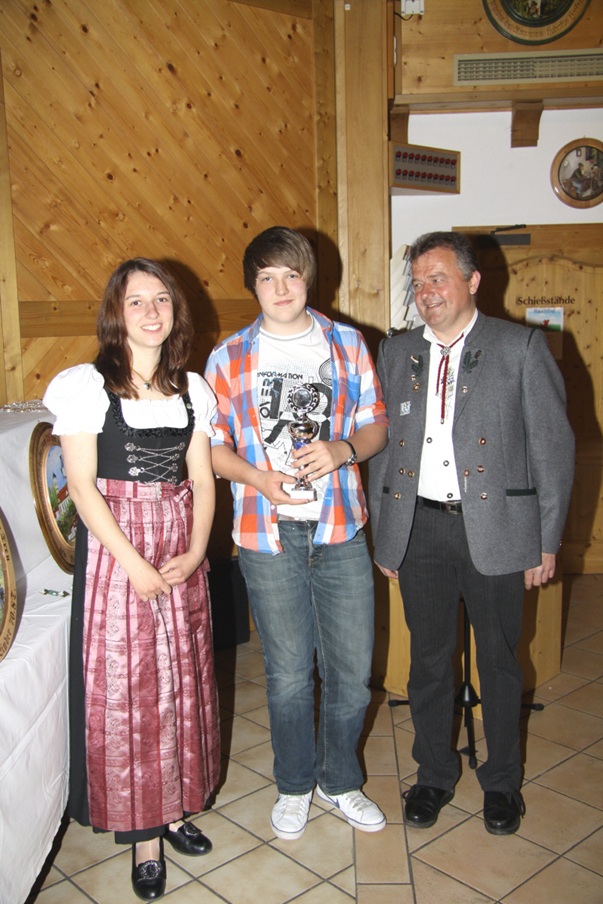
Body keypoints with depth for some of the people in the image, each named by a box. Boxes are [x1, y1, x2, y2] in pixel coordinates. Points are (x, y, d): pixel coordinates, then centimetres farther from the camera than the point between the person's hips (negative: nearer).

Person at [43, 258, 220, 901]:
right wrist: (134, 562, -15)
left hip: (182, 549, 5)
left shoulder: (192, 388, 7)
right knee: (123, 685, 3)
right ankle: (143, 832, 19)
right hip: (113, 546, -4)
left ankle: (176, 806, 32)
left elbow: (202, 480, 6)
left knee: (181, 678, 12)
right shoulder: (86, 385, -6)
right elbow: (82, 486, -11)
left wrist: (195, 552, -7)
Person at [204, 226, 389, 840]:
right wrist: (257, 476, -16)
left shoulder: (347, 345, 5)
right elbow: (212, 445, 3)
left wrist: (341, 450, -14)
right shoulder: (228, 358, 2)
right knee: (288, 674, 11)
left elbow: (376, 425, 7)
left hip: (341, 532, 1)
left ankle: (340, 781, 34)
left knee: (351, 670, 9)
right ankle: (294, 784, 35)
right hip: (268, 536, -1)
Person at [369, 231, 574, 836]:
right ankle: (434, 774, 34)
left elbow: (552, 445, -3)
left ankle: (501, 780, 34)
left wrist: (547, 540, -5)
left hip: (495, 527, -2)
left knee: (499, 661, 12)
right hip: (419, 528, 3)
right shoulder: (395, 353, 8)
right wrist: (382, 535, 8)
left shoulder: (521, 347, -2)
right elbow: (381, 445, 10)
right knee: (428, 658, 14)